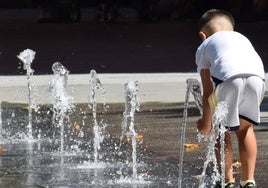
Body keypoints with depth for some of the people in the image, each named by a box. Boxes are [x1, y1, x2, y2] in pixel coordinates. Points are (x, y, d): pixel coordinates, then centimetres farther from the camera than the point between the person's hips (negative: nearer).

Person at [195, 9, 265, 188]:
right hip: (257, 76, 4)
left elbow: (208, 91, 21)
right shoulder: (242, 38, 40)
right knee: (245, 127, 24)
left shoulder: (204, 47, 28)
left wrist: (206, 122, 32)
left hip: (228, 77, -4)